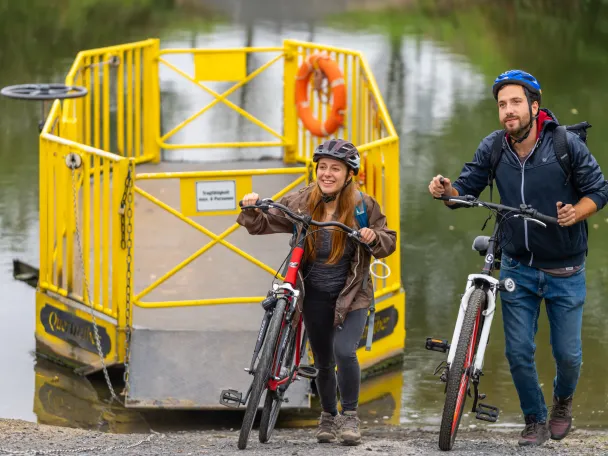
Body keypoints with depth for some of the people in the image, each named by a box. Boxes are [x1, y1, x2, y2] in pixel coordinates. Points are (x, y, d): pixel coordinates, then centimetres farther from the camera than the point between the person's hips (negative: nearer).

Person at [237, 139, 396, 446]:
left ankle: (350, 416, -4)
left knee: (344, 351, -22)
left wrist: (374, 238, -23)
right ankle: (328, 417, 35)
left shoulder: (363, 206, -8)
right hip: (315, 296, 2)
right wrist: (251, 210, -22)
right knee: (323, 363, 12)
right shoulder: (301, 203, -5)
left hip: (351, 294, -2)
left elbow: (388, 243, -1)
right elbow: (261, 224, -1)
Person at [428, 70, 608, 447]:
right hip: (518, 268, 2)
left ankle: (563, 399, 37)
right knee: (518, 351, 0)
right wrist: (448, 190, -24)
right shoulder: (493, 148, -6)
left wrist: (576, 213, -25)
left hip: (564, 270, -2)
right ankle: (535, 420, 21)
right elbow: (467, 189, -2)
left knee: (567, 353, 4)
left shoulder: (566, 145, -15)